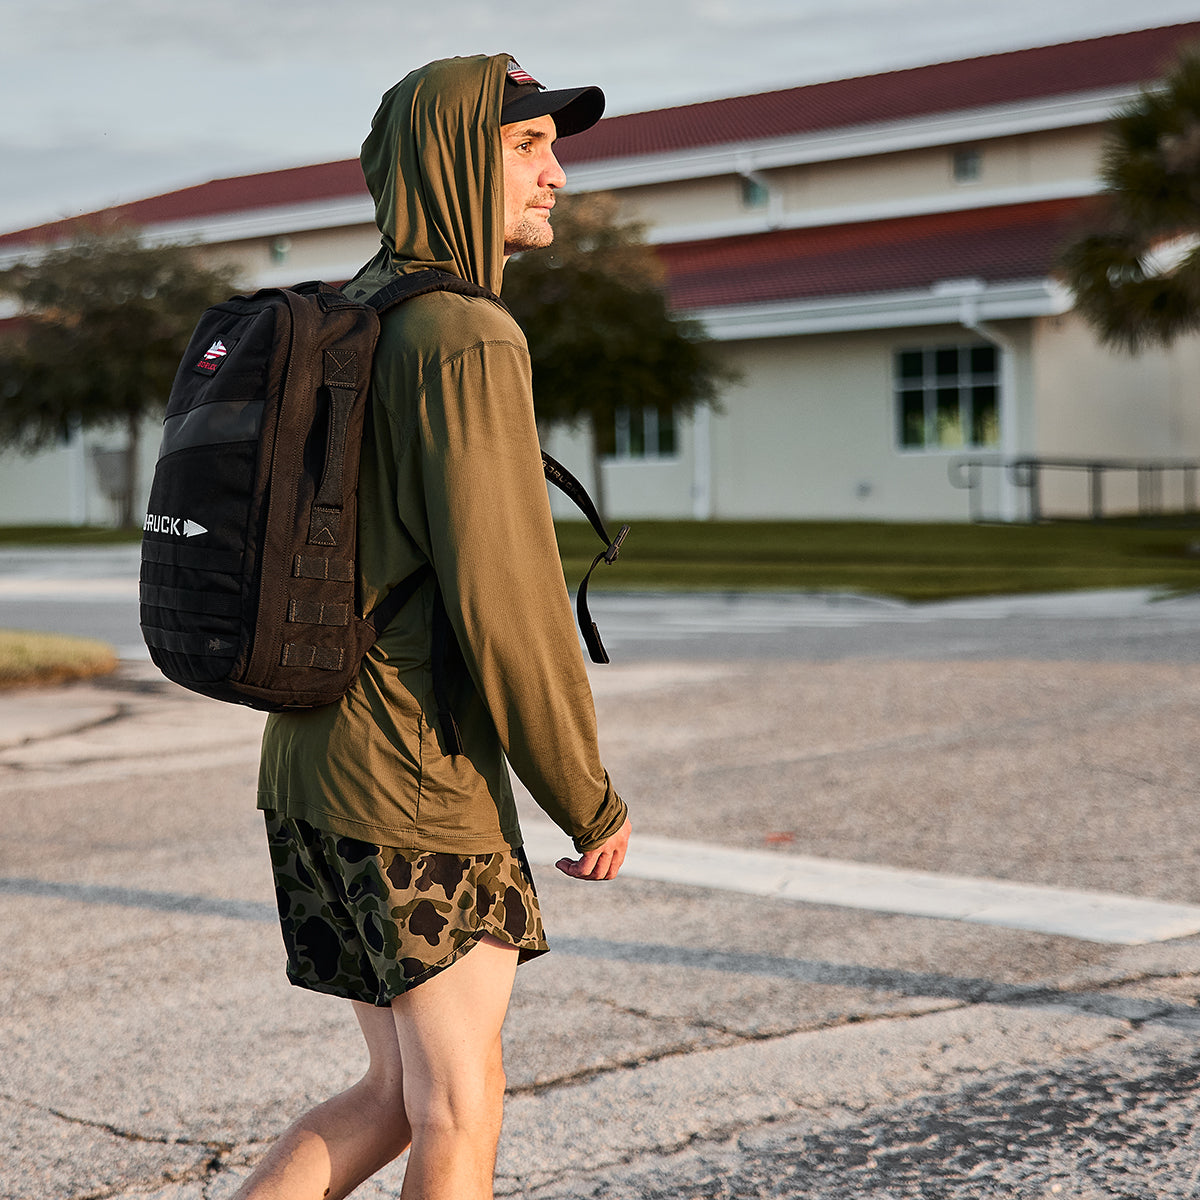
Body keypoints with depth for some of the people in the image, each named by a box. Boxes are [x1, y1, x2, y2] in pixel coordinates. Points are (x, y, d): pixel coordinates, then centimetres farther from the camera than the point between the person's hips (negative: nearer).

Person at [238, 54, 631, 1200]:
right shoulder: (467, 340, -15)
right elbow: (502, 598, -20)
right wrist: (591, 800, -10)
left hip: (312, 764, 9)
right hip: (419, 780, -9)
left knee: (398, 1093, 18)